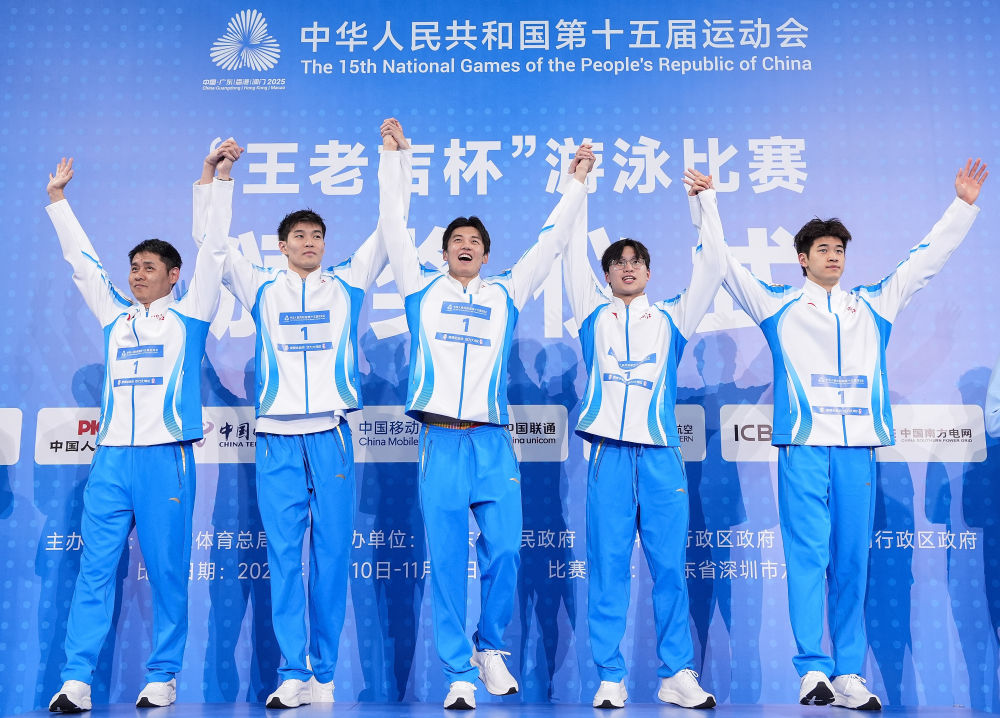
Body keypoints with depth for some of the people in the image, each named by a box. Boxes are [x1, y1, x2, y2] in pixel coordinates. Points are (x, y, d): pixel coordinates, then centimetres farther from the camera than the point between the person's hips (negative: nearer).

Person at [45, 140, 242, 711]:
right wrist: (58, 199, 26)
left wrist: (216, 180, -4)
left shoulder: (188, 315, 6)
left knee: (168, 572, 2)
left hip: (166, 457, -4)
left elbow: (213, 252, 0)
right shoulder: (115, 315, 17)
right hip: (111, 457, 4)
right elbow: (81, 258, 23)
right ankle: (77, 680, 3)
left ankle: (163, 677, 12)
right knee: (95, 568, 0)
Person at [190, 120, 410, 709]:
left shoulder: (348, 284, 11)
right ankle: (293, 675, 6)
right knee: (284, 556, 0)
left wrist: (393, 157, 9)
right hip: (277, 439, 1)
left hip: (332, 436, 0)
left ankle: (324, 676, 10)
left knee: (332, 556, 1)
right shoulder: (262, 289, 13)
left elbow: (390, 229, 9)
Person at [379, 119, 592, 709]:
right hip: (441, 440, -1)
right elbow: (395, 228, 13)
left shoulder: (506, 294, 16)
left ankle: (492, 649, 21)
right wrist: (400, 157, 15)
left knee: (505, 553, -2)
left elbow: (549, 243, 19)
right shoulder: (422, 288, 14)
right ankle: (460, 672, 10)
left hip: (493, 442, 1)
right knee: (447, 561, -1)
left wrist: (577, 183, 22)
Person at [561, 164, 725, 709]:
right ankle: (610, 678, 8)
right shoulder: (593, 314, 14)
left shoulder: (671, 318, 15)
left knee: (670, 567, 1)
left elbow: (711, 264, 10)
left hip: (661, 456, 1)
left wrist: (703, 200, 7)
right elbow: (572, 253, 10)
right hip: (608, 454, 0)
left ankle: (676, 675, 11)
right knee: (608, 568, 0)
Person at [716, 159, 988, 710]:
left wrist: (963, 205, 24)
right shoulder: (778, 305, 11)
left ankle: (849, 674, 9)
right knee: (808, 556, -7)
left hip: (858, 447, 3)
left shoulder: (873, 305, 19)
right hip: (803, 447, -3)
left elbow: (927, 258, 24)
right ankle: (813, 670, -2)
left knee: (852, 561, 4)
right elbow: (724, 264, 9)